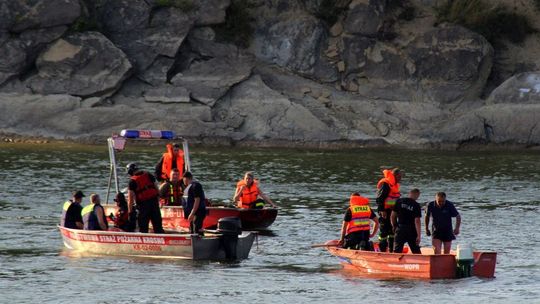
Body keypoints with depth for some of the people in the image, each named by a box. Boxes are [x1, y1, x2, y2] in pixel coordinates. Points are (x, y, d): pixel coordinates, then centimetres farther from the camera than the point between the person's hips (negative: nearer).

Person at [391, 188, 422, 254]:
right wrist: (418, 235, -12)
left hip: (400, 228, 1)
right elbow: (417, 221, -13)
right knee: (416, 251, 9)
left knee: (397, 251, 2)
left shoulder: (399, 201, -1)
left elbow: (392, 216, 2)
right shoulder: (416, 205, -8)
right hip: (411, 230, -1)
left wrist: (394, 226, 18)